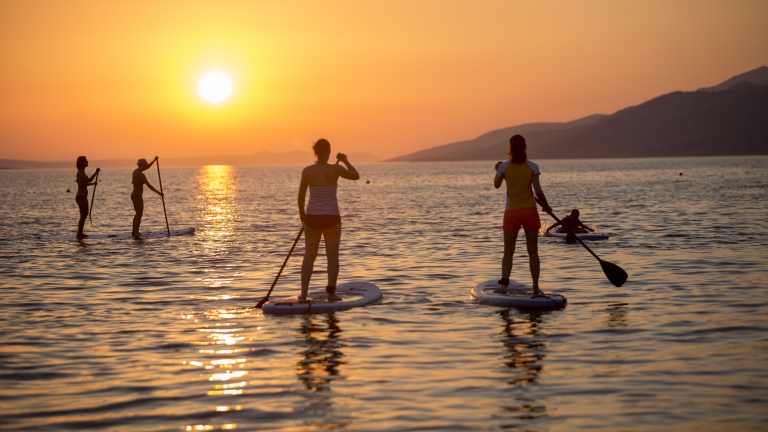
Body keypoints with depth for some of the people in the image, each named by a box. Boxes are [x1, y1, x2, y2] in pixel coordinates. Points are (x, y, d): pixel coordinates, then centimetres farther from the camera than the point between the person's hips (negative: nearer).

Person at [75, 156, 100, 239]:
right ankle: (79, 234, -2)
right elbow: (81, 184, -25)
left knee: (85, 214, 18)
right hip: (81, 196, -11)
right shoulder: (81, 172, -16)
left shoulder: (82, 172, 14)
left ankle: (80, 233, 24)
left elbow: (89, 180, 22)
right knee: (83, 216, -6)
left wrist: (96, 172, 14)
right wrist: (92, 184, -22)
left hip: (83, 196, 11)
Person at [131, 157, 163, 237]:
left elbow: (147, 167, 22)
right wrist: (158, 192, -16)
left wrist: (154, 160, 14)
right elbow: (149, 185, -20)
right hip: (138, 196, -10)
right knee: (139, 214, -4)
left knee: (138, 214, 20)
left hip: (134, 195, 10)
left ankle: (134, 231, 26)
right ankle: (136, 232, -5)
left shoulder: (136, 171, 8)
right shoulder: (141, 175, -19)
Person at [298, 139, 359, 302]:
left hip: (312, 217, 2)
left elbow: (301, 196, 2)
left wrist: (302, 213, 17)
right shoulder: (335, 169, -11)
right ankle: (331, 292, 7)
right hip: (331, 218, -2)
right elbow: (356, 176, 4)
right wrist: (345, 161, 16)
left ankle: (303, 293, 7)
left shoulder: (307, 171, -4)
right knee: (332, 255, 10)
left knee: (309, 256, 12)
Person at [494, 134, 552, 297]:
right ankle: (536, 288, 6)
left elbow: (496, 185, 12)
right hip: (530, 212, 0)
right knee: (533, 252, 8)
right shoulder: (532, 167, -5)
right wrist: (546, 206, 5)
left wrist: (498, 170, 29)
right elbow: (538, 191, -10)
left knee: (508, 252, 8)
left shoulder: (504, 166, -4)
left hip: (512, 213, 0)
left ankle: (504, 284, -8)